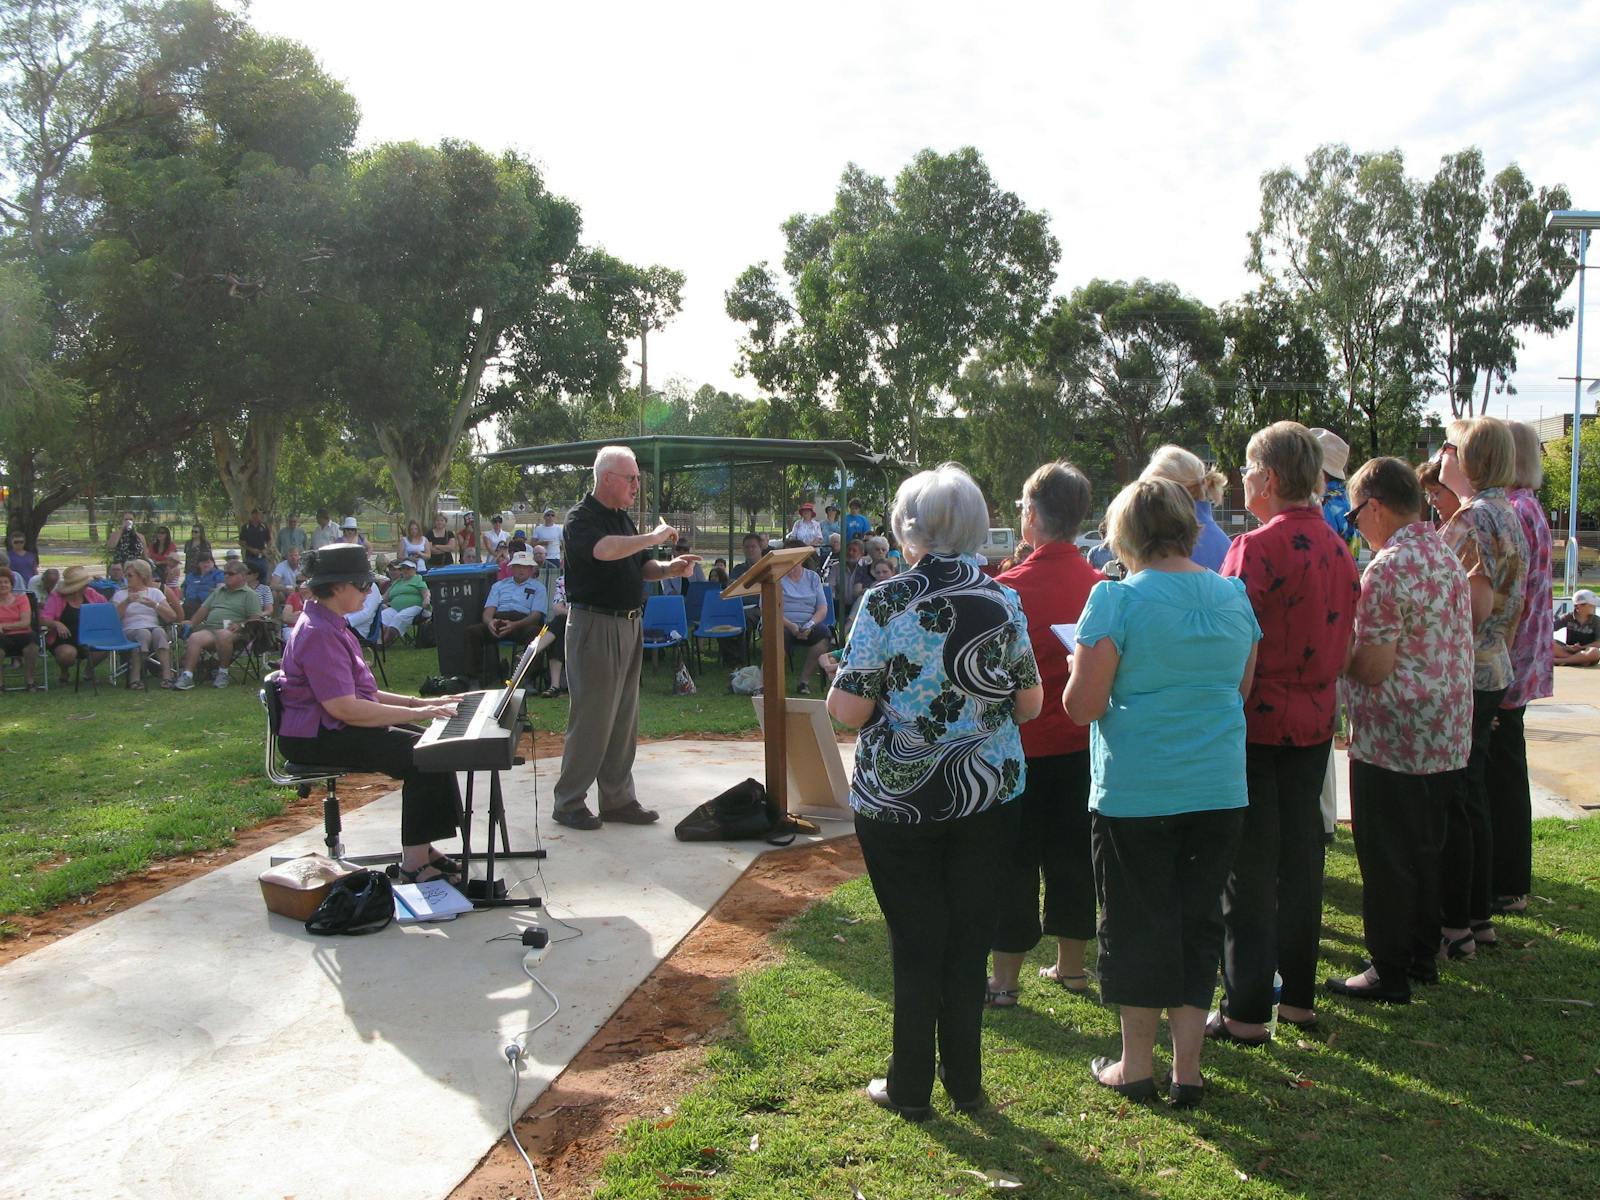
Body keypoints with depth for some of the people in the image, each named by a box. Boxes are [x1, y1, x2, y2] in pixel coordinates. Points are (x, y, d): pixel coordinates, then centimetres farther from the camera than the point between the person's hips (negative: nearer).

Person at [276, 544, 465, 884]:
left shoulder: (331, 626, 17)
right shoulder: (318, 634, -19)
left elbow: (365, 693, 19)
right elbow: (345, 708, -26)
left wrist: (422, 703, 7)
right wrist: (416, 713, -21)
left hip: (334, 729, 11)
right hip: (316, 738, -11)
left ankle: (422, 847, 3)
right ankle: (415, 862, -15)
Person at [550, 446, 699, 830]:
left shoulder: (623, 519, 15)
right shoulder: (581, 519, -12)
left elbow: (641, 567, 19)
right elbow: (604, 550, -32)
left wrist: (669, 568, -2)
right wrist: (654, 537, -22)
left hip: (629, 625, 8)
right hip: (594, 624, -8)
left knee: (624, 719, 11)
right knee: (592, 718, -4)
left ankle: (618, 799, 19)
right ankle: (568, 802, 7)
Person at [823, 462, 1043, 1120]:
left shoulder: (885, 604, -13)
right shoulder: (1003, 601, -1)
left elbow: (851, 710, -15)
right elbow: (1030, 703, 5)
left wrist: (837, 678, 6)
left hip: (900, 800, -3)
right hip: (989, 795, 3)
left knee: (915, 943, 9)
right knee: (970, 937, 14)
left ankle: (910, 1086, 22)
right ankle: (965, 1081, 26)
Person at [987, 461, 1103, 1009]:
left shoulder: (1008, 589, -17)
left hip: (1021, 744, -4)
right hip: (1079, 743, 5)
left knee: (1012, 861, 6)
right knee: (1072, 854, 16)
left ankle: (1004, 978, 14)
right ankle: (1071, 965, 28)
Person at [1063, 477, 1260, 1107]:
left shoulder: (1118, 599, -14)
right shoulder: (1234, 594, 3)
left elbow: (1083, 706, -15)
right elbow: (1241, 689, 15)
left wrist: (1079, 669, 4)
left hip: (1135, 791, -4)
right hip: (1219, 789, 5)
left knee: (1138, 921, 9)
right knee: (1198, 919, 13)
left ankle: (1135, 1065, 23)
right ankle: (1187, 1068, 20)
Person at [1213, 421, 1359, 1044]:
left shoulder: (1256, 548, -19)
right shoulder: (1339, 549, 6)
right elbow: (1340, 642, 14)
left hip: (1257, 721, -7)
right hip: (1315, 721, 7)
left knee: (1250, 869, 1)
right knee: (1300, 857, 16)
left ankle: (1246, 1010, 8)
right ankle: (1298, 994, 27)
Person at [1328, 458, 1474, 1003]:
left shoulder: (1388, 567, -19)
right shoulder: (1448, 557, 9)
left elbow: (1373, 668, -22)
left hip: (1393, 738, -9)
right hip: (1446, 734, 9)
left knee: (1385, 858, 3)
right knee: (1424, 850, 19)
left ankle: (1390, 973, 12)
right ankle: (1423, 955, 30)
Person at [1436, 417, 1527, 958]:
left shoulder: (1473, 518, -17)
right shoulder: (1506, 513, 13)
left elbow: (1477, 607, -21)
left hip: (1461, 675, -10)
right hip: (1493, 672, 10)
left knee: (1452, 803, -2)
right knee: (1472, 797, 16)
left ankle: (1455, 926, 5)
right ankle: (1480, 917, 25)